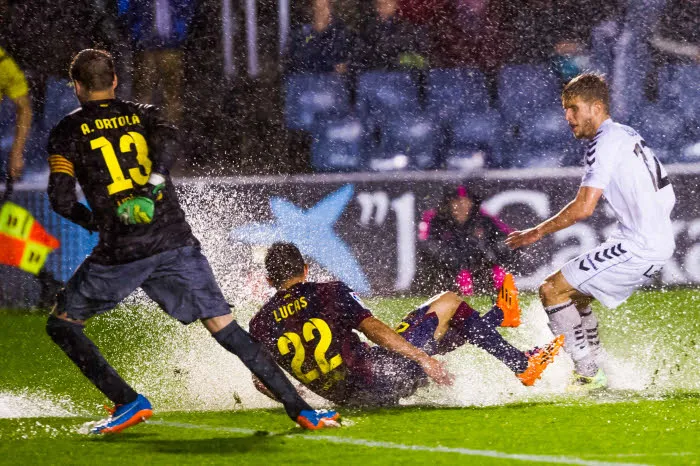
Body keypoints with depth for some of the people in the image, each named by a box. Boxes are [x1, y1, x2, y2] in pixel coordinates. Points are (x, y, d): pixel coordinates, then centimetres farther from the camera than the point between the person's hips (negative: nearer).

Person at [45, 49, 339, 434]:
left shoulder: (67, 132, 9)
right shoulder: (142, 115, 16)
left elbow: (61, 198, -1)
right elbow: (168, 143, -7)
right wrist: (151, 187, -18)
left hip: (121, 252, -3)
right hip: (176, 241, 3)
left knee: (62, 323, 15)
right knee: (224, 328, 3)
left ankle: (127, 402, 1)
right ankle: (299, 408, -6)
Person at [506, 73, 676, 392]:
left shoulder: (604, 142, -12)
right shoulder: (628, 136, 18)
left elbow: (583, 208, -19)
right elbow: (666, 194, 23)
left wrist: (538, 232, -10)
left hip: (638, 247, -10)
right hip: (658, 244, 10)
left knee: (552, 290, -8)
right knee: (574, 294, 22)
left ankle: (588, 375, -9)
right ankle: (598, 368, 21)